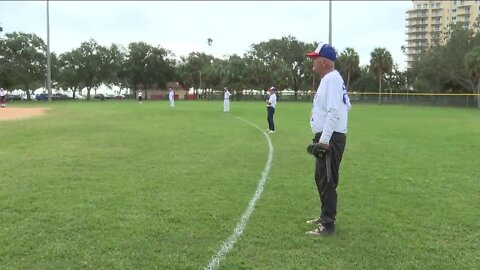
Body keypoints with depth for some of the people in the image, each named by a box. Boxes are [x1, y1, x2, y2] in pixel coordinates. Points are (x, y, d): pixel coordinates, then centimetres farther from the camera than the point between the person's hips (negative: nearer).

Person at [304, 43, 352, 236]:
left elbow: (334, 112, -25)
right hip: (327, 138, 11)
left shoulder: (331, 79, -16)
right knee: (321, 179, 19)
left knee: (327, 182, -6)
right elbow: (346, 105, 23)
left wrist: (324, 139, -26)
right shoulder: (331, 79, 16)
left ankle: (328, 225, 0)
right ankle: (325, 217, 30)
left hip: (330, 139, -11)